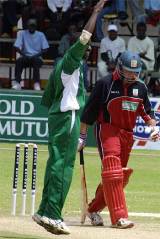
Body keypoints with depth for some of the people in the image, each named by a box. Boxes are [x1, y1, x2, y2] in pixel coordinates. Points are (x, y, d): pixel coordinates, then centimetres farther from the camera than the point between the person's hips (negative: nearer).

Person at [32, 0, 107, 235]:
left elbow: (46, 99, 19)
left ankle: (45, 212, 13)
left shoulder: (60, 66, 17)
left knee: (56, 163, 12)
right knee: (64, 165, -9)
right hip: (68, 117, -10)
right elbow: (84, 37, -21)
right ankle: (52, 215, -11)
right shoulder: (71, 62, -9)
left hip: (55, 116, 10)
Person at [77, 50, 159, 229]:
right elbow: (89, 110, -4)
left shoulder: (140, 88, 9)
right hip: (107, 131, -6)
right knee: (112, 172, -17)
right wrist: (82, 136, -3)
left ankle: (94, 209, 27)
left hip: (127, 134, 6)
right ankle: (119, 217, -23)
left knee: (120, 175, 9)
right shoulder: (105, 84, -7)